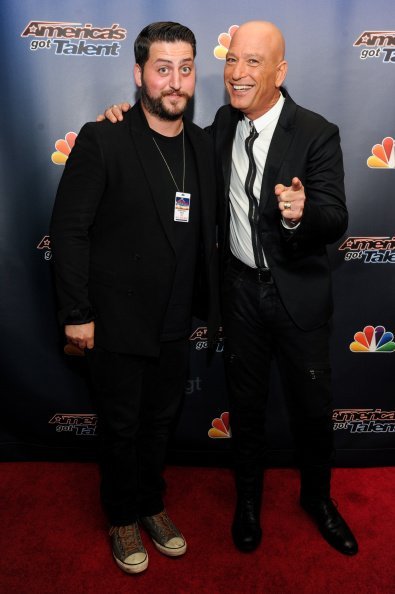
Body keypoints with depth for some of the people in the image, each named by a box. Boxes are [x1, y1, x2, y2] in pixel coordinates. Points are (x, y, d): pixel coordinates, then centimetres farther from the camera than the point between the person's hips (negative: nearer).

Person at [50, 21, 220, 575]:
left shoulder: (202, 144, 4)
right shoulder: (102, 139, -13)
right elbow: (68, 229, -13)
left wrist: (212, 301, 8)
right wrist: (77, 314, -13)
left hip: (175, 323, 5)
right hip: (117, 322, -5)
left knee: (160, 421, 21)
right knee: (121, 426, 14)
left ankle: (152, 505, 45)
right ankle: (124, 519, 38)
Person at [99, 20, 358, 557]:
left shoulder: (316, 133, -13)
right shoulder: (223, 124, 1)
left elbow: (336, 221, -17)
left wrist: (302, 213, -41)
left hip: (298, 292, -3)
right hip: (241, 288, 3)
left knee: (312, 407, 13)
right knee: (246, 403, 17)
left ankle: (317, 497, 42)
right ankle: (248, 498, 41)